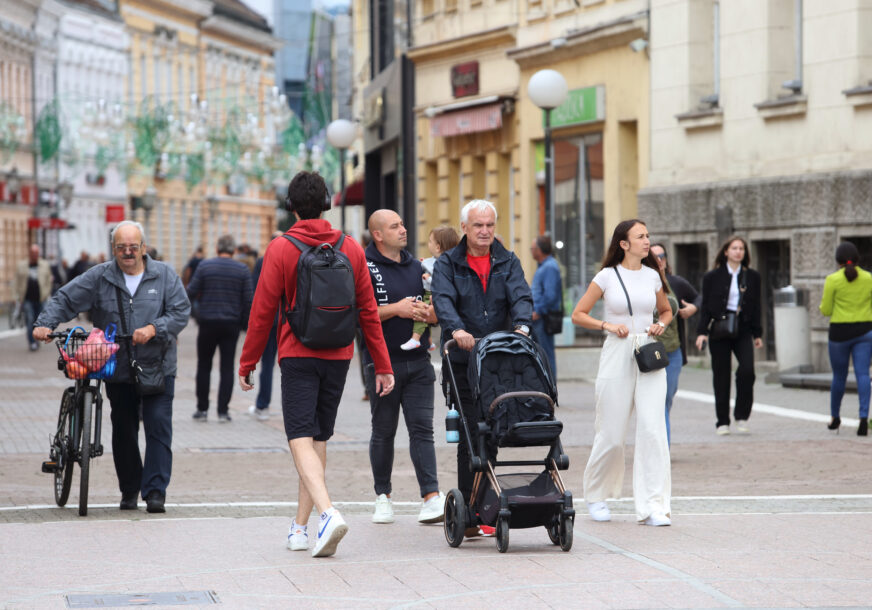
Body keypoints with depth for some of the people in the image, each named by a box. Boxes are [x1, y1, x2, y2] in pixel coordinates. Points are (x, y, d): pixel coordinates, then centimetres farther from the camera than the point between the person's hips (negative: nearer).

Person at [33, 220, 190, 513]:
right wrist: (45, 323, -15)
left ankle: (155, 491, -8)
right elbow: (64, 300, 2)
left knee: (158, 425, -10)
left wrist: (154, 329, -19)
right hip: (118, 369, 2)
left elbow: (181, 311, -3)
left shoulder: (164, 275, 1)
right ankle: (129, 489, 25)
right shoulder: (99, 277, 3)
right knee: (123, 431, 10)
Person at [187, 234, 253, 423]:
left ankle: (202, 409, 10)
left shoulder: (204, 266, -3)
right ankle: (223, 411, 1)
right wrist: (245, 323, 10)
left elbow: (191, 293, -5)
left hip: (208, 323, -1)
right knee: (227, 368, 4)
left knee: (204, 366, 10)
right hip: (231, 324, 1)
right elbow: (247, 300, -1)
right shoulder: (242, 269, 0)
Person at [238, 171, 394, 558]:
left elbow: (262, 311, -6)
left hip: (298, 356, -4)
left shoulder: (280, 250, -6)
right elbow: (368, 311, 6)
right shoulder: (351, 249, 4)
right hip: (338, 356, 4)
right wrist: (382, 365, 10)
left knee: (301, 439, -7)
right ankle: (300, 527, 18)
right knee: (319, 439, 13)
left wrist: (246, 363, 3)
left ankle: (328, 513, -29)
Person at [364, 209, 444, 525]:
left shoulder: (417, 266, 15)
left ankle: (432, 497, -11)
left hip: (417, 360, 4)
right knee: (383, 431, 5)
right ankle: (383, 496, 16)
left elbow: (437, 313, 18)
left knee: (422, 428, -4)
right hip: (382, 362, -4)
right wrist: (396, 309, -17)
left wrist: (427, 312, -5)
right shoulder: (364, 267, -2)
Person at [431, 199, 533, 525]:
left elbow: (521, 296, -3)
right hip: (462, 362, -3)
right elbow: (443, 300, -12)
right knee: (471, 435, -8)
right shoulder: (447, 264, 5)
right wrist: (456, 329, -32)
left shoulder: (508, 262, 13)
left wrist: (521, 326, -25)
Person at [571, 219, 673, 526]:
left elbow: (666, 310, 25)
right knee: (611, 435, 2)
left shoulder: (653, 276, 9)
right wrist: (607, 325, -10)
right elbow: (578, 314, 4)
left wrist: (661, 324, 4)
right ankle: (595, 496, 27)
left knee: (652, 429, -11)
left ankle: (653, 506, -9)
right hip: (617, 357, -2)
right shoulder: (607, 276, 0)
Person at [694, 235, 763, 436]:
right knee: (721, 376, 1)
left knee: (747, 370, -18)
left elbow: (755, 307, 13)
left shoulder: (752, 277, 9)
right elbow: (705, 307, 3)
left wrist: (757, 334, 11)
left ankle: (742, 416, -3)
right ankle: (722, 422, 10)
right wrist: (702, 332, -6)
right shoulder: (713, 277, 3)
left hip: (743, 330, 1)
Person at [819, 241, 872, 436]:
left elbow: (826, 310, -5)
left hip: (840, 332, -1)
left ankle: (835, 417, 30)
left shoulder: (833, 280, -7)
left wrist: (825, 301, 16)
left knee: (839, 376, 13)